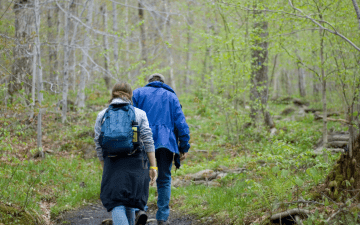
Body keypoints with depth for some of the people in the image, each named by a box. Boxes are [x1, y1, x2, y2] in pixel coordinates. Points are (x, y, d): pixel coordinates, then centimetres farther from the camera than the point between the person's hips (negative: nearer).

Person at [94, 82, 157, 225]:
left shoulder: (102, 116, 6)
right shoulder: (139, 114, 4)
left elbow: (98, 145, 6)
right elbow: (148, 141, -2)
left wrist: (104, 167, 15)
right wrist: (153, 166, -1)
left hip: (113, 164, -1)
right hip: (136, 163, 1)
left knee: (116, 203, 0)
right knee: (131, 198, 19)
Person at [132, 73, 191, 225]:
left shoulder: (138, 93, 15)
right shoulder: (171, 96, 19)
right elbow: (181, 122, 9)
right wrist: (184, 147, 8)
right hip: (166, 143, 1)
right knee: (164, 179, 10)